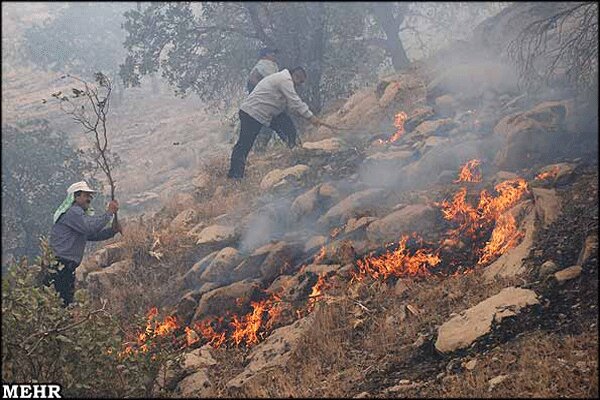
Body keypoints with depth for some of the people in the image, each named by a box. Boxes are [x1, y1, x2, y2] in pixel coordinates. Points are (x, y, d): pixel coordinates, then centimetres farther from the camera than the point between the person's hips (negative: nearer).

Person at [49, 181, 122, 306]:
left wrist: (112, 230, 7)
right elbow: (90, 228, -25)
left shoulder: (79, 213, 24)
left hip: (67, 267, 11)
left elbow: (93, 235, 23)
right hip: (60, 266, -11)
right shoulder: (72, 212, -10)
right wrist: (109, 213, -18)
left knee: (67, 302, 9)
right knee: (61, 303, -10)